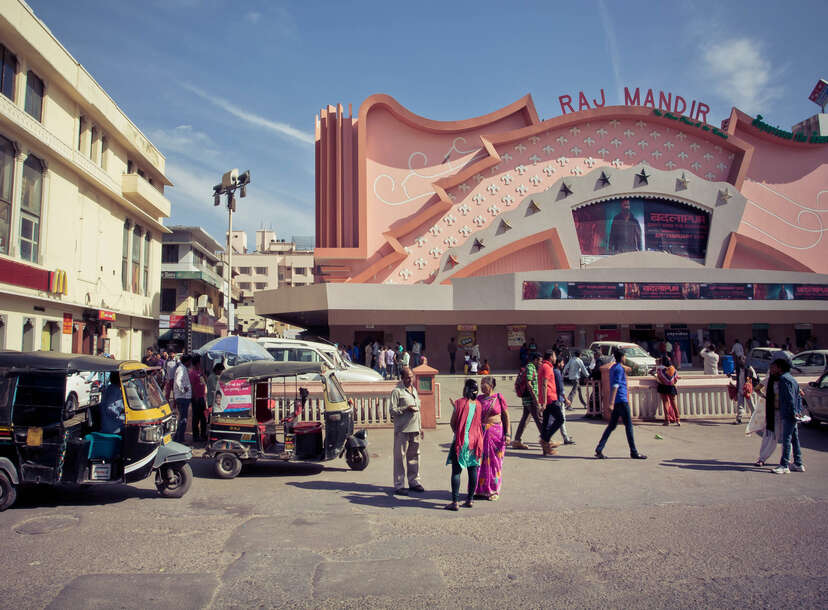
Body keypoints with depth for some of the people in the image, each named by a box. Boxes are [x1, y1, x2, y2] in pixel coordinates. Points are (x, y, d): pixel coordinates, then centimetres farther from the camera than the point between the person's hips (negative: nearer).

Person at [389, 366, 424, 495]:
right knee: (400, 457, -3)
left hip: (415, 429, 7)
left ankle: (414, 482, 23)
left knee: (414, 456, 12)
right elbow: (392, 410, -10)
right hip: (402, 430, -7)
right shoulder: (397, 391, -7)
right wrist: (406, 408, -21)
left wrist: (420, 426, 22)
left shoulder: (414, 389, 17)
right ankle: (399, 485, 3)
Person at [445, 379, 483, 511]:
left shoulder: (460, 402, -8)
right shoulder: (478, 404, 5)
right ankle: (470, 499, 17)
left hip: (461, 441, -4)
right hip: (475, 440, 5)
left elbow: (453, 423, -5)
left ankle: (455, 502, -3)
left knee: (456, 471, -1)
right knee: (473, 470, 11)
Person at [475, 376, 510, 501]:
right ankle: (480, 489, 18)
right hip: (480, 432, 3)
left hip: (496, 433, -3)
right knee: (480, 461, 5)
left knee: (494, 461, 4)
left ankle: (494, 491, 16)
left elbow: (506, 416, -2)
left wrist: (507, 434, -7)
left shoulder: (499, 397, -4)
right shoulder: (479, 398, 6)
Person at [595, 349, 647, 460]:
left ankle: (599, 450, 1)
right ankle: (634, 452, 6)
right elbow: (615, 386, -21)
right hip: (621, 400, -9)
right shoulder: (619, 368, -12)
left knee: (611, 426, 8)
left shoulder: (613, 368, 17)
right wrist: (612, 402, -27)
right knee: (629, 425, -1)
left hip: (617, 401, 9)